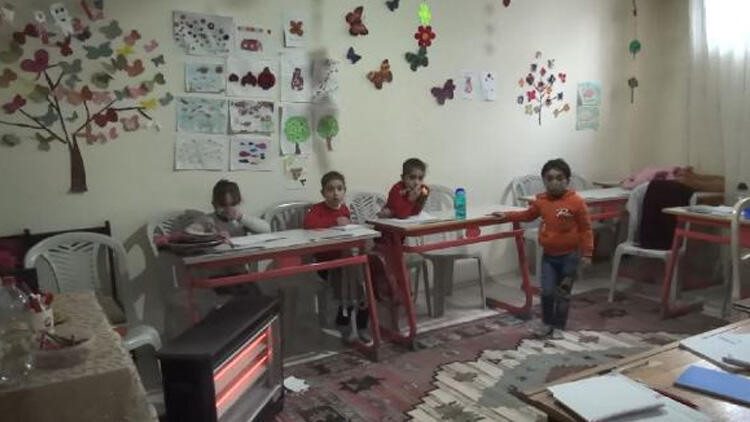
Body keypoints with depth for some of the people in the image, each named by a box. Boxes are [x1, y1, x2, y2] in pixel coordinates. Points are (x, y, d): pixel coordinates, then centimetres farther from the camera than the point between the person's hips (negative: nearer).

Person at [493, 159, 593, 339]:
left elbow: (585, 229, -9)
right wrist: (506, 216, 9)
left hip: (569, 256, -3)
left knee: (563, 294, 8)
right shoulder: (541, 201, -2)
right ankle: (547, 323, 22)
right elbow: (527, 215, 17)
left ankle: (559, 327, 23)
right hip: (549, 256, 3)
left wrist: (586, 254, -9)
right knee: (547, 292, 0)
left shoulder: (576, 202, -14)